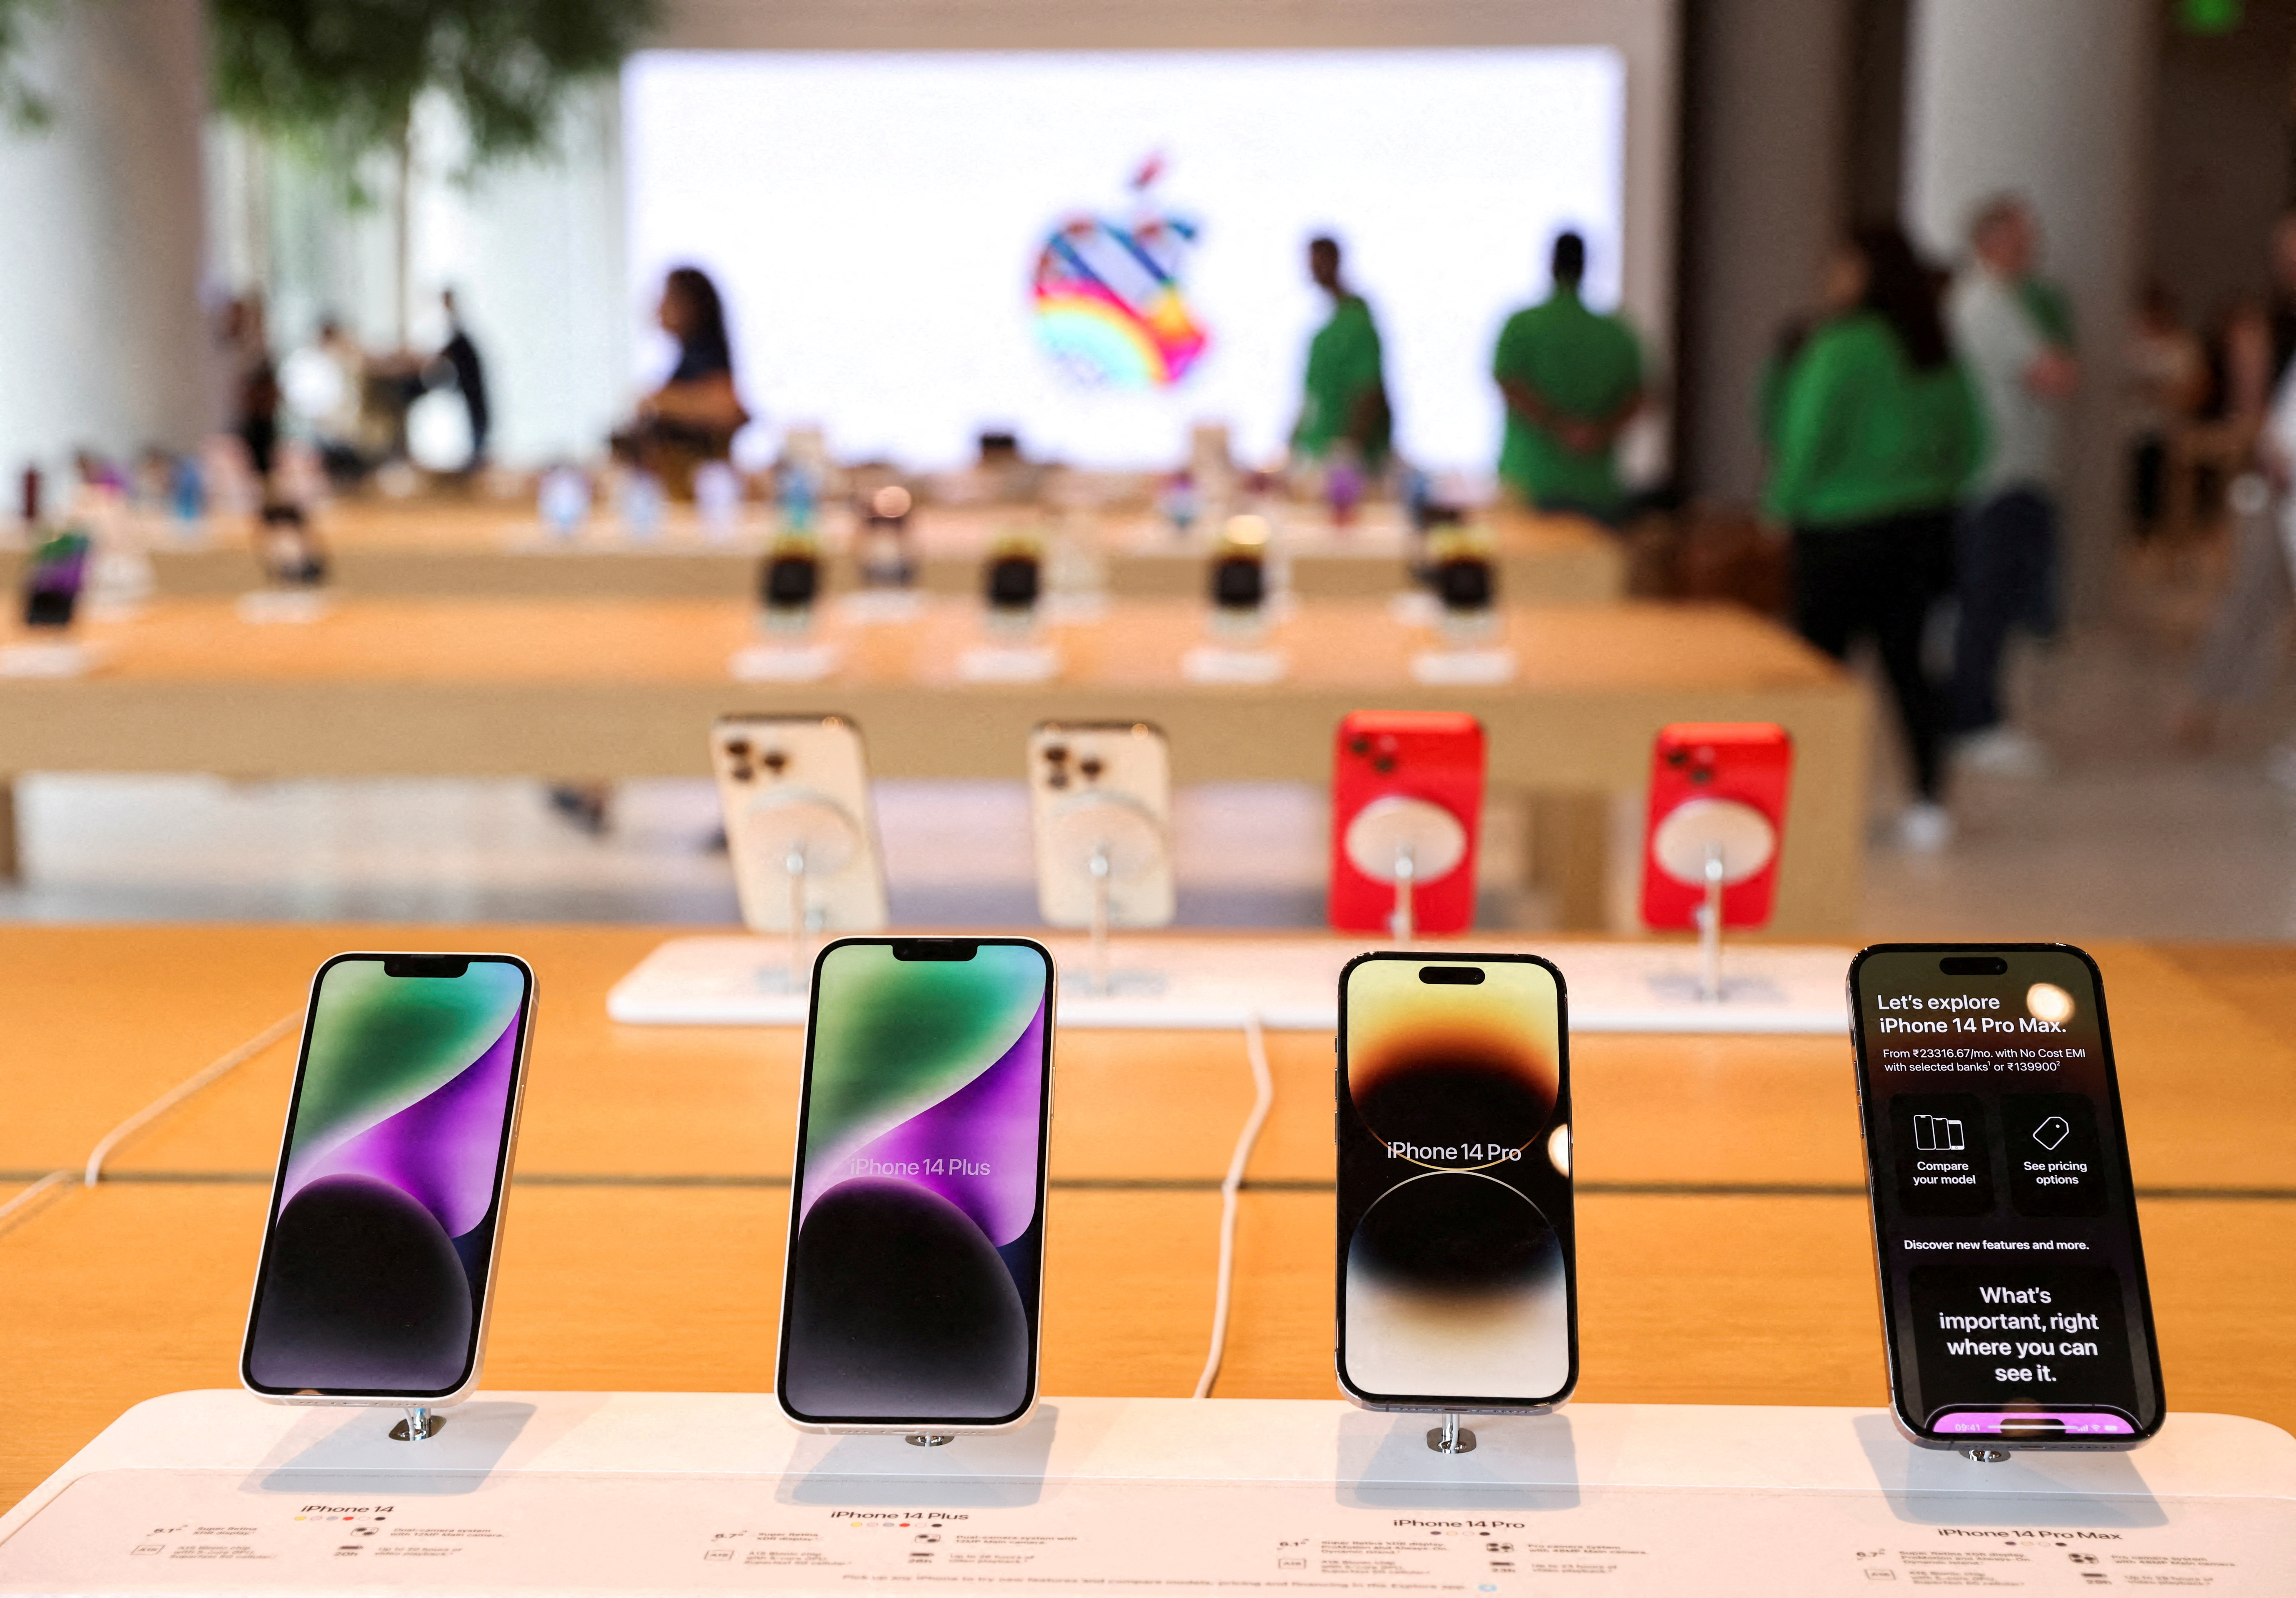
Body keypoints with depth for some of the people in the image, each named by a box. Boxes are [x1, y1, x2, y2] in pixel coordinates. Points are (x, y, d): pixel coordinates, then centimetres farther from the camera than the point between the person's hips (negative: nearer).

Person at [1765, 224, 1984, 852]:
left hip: (1843, 529, -7)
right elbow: (1972, 438, 12)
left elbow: (1807, 439, -15)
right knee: (1905, 659, 12)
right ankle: (1930, 803, 10)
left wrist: (1784, 502, 0)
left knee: (1822, 659, 2)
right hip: (1926, 528, 7)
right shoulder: (1939, 351, 7)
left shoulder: (1841, 347, -15)